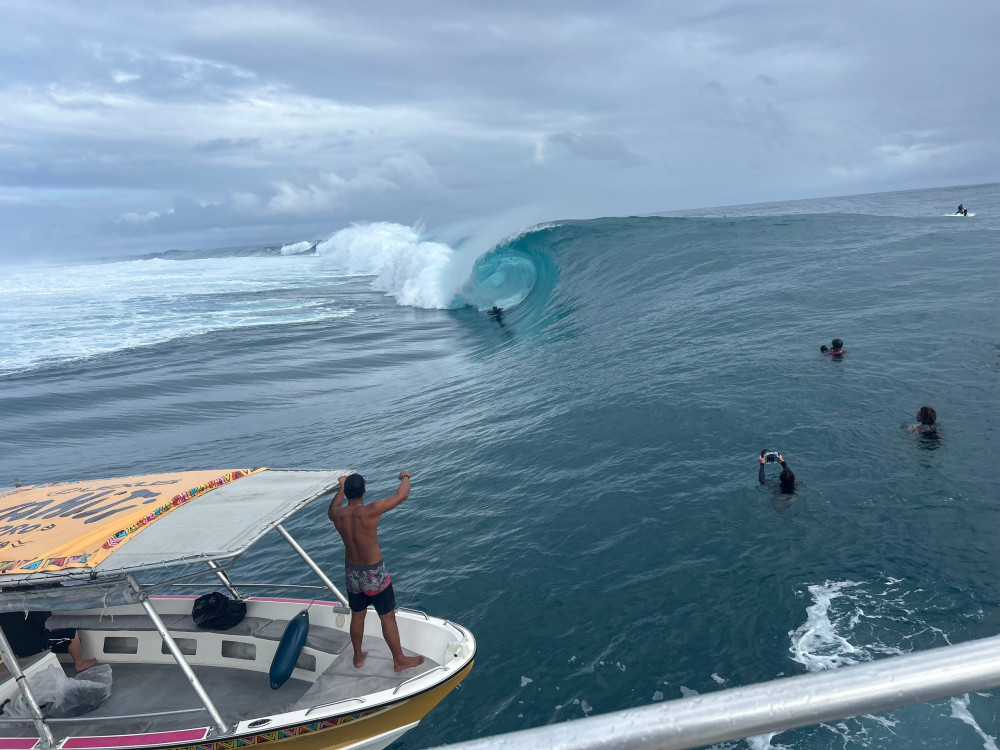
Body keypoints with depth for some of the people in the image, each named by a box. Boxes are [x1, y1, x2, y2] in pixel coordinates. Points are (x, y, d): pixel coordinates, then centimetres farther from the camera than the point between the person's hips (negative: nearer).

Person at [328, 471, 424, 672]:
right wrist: (405, 477, 1)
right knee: (388, 618, 10)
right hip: (374, 574, -5)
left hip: (351, 573, 5)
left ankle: (358, 657, 40)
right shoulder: (370, 512, -27)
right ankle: (399, 661, 24)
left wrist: (341, 489, 27)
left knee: (357, 616, 23)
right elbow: (402, 495, -19)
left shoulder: (338, 515, -11)